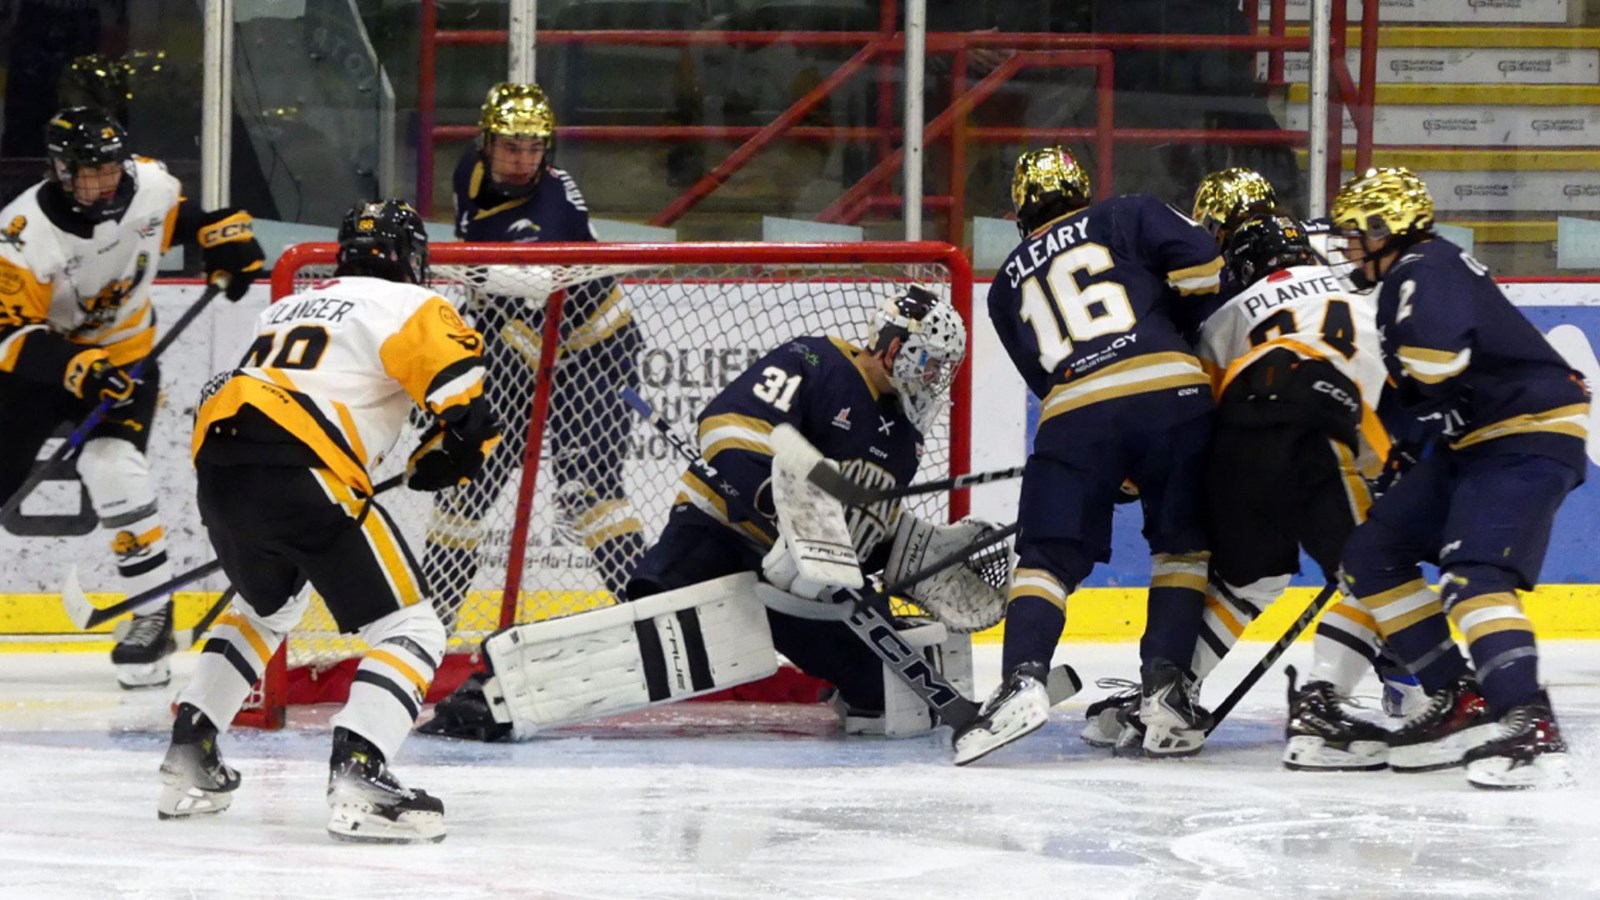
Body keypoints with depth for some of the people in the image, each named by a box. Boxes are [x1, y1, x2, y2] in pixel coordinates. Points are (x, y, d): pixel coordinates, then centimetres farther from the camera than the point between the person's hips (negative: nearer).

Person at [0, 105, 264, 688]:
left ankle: (154, 615, -12)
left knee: (113, 469, -23)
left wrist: (230, 241, -3)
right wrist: (73, 366, -41)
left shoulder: (150, 187, -15)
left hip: (124, 357, 1)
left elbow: (195, 214, 11)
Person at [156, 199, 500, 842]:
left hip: (216, 468, 8)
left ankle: (187, 760, 31)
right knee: (410, 631, -4)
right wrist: (438, 463, 15)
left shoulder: (292, 306, 31)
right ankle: (356, 778, -24)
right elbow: (470, 409, -5)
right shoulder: (408, 307, 8)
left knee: (268, 606, 36)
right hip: (298, 475, -8)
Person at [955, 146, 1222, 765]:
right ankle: (1165, 689, 3)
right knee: (1181, 544, 16)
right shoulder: (1125, 218, 20)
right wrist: (1168, 305, 23)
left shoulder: (1007, 284, 27)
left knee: (1049, 554, 5)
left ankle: (1022, 681, -19)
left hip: (1074, 412, 1)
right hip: (1172, 389, -1)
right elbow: (1202, 261, 3)